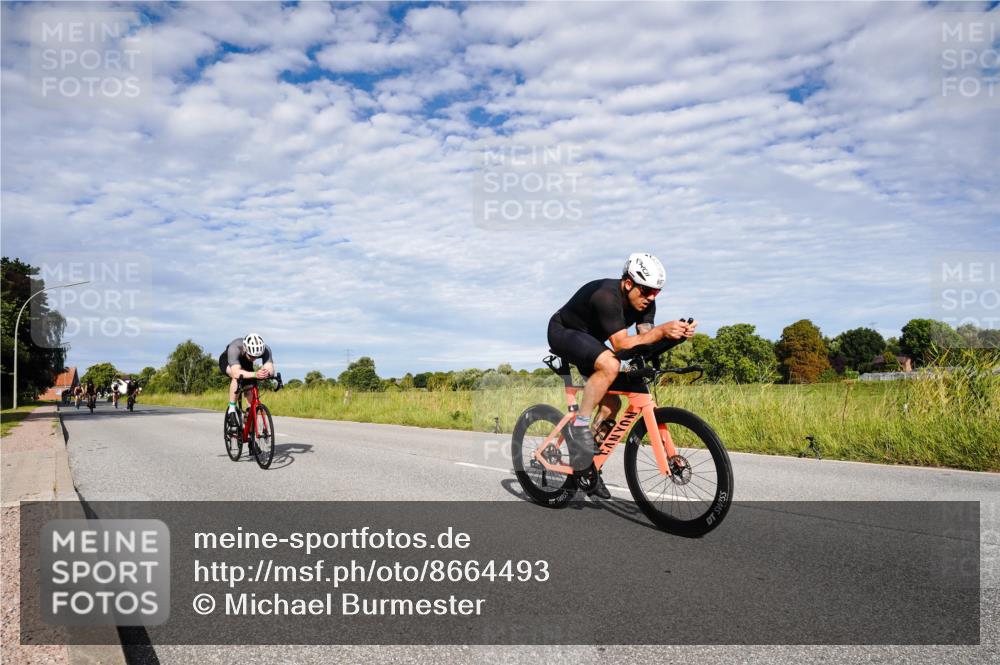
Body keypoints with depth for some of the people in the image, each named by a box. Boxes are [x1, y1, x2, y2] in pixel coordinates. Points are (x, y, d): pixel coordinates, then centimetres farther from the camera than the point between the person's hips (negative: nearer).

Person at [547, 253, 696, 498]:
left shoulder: (645, 302, -11)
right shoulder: (606, 296, -35)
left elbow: (646, 341, -20)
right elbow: (622, 344, -40)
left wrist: (677, 333, -37)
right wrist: (662, 330, -48)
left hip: (589, 340, 8)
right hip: (562, 332, -8)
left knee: (612, 403, 2)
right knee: (610, 364, -36)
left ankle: (587, 465, 16)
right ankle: (579, 426, -25)